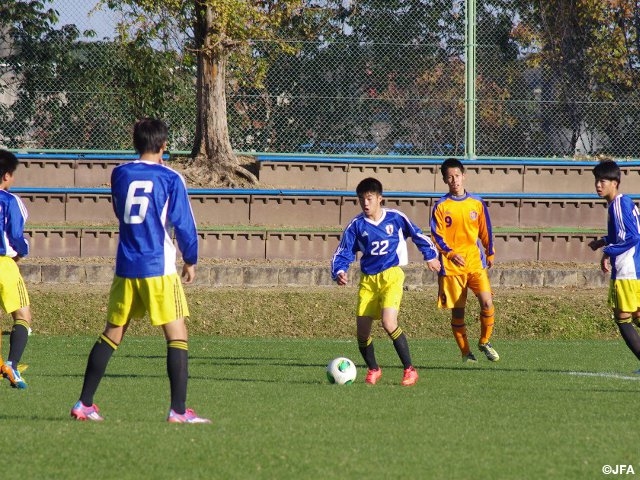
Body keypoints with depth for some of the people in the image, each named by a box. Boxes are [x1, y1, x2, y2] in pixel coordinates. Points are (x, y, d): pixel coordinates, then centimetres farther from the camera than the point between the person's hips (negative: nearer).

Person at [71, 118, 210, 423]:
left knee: (111, 335, 13)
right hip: (160, 269, -5)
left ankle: (84, 404, 14)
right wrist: (190, 261, 7)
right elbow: (184, 224, -5)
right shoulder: (171, 179, -6)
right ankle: (178, 410, -10)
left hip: (125, 269, 5)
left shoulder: (119, 174, 6)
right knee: (177, 336, -2)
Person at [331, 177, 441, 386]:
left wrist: (431, 257, 21)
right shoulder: (356, 226, 0)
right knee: (362, 332, -1)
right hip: (368, 280, 3)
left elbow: (418, 235, 15)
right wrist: (339, 272, -17)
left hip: (391, 276, -3)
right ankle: (373, 369, 25)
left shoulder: (395, 218, -2)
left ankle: (410, 369, -10)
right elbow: (342, 254, 1)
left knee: (389, 323, -23)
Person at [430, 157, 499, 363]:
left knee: (487, 302, -13)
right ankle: (465, 352, 15)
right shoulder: (441, 206, -2)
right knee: (457, 310, 1)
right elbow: (437, 236, -7)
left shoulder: (477, 203, 7)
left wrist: (490, 254, 19)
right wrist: (451, 254, -22)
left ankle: (485, 342, 8)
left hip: (476, 263, 2)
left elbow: (485, 231, 17)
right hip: (451, 266, -2)